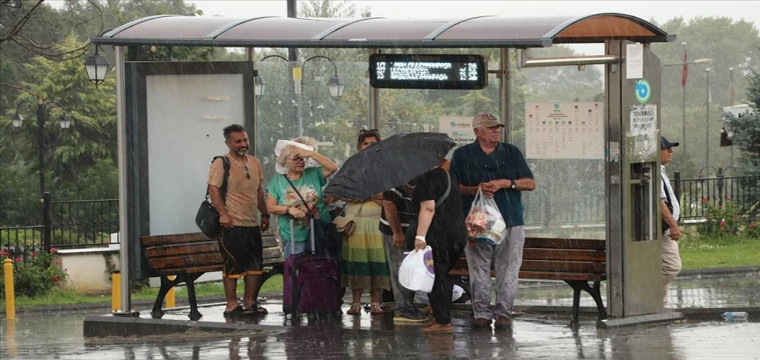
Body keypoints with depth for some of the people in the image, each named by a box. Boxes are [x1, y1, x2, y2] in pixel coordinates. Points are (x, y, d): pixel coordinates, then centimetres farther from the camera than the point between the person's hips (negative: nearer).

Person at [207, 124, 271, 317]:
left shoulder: (254, 162, 15)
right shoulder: (221, 163, -7)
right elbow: (214, 190, -14)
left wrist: (265, 214, 19)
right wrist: (223, 214, -23)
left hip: (252, 224, 7)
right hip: (232, 224, -7)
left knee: (255, 265, 10)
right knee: (233, 265, -6)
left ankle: (250, 302, 19)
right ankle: (231, 305, -1)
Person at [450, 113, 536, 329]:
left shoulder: (512, 153, 13)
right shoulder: (462, 155, 9)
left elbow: (530, 183, 10)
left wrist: (505, 183, -5)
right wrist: (474, 190, -12)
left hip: (510, 221, 1)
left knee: (508, 269, -2)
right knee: (479, 269, -3)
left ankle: (503, 312, 2)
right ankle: (481, 312, 2)